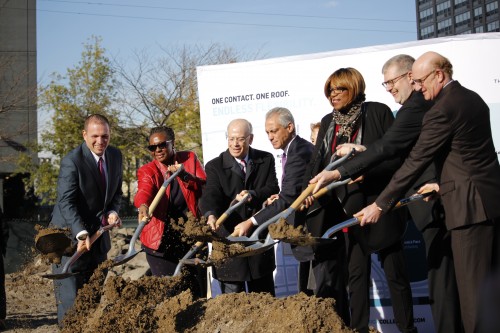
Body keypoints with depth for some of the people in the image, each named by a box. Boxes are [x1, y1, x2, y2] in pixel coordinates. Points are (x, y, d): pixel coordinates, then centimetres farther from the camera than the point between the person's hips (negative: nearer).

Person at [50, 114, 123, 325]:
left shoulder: (115, 155, 4)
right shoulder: (72, 161, -18)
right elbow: (66, 202, -24)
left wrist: (113, 211, -7)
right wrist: (81, 233, -36)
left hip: (98, 235, 7)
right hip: (70, 236, -7)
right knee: (69, 296, -5)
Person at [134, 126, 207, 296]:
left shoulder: (190, 159, 5)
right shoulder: (147, 171, -1)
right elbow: (144, 191, -23)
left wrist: (185, 175, -18)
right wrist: (143, 206, -45)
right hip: (161, 242, -2)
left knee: (198, 291, 9)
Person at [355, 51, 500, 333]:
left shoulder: (442, 110, -15)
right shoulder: (472, 98, 13)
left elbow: (416, 161, -16)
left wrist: (381, 205, -12)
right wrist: (444, 183, 19)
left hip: (470, 204, -9)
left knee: (472, 285, -4)